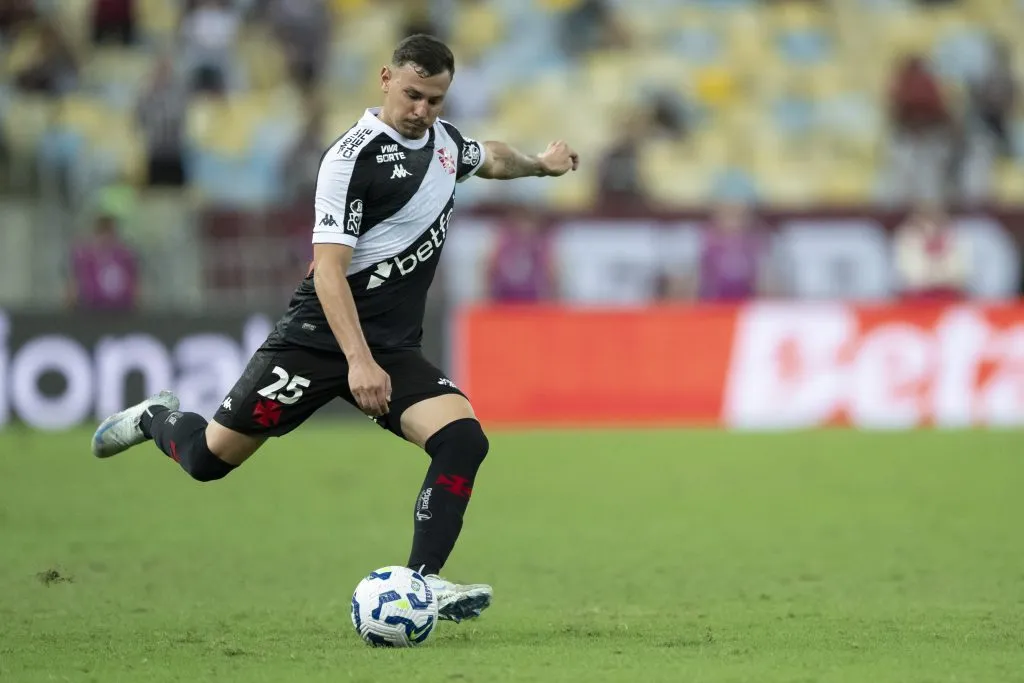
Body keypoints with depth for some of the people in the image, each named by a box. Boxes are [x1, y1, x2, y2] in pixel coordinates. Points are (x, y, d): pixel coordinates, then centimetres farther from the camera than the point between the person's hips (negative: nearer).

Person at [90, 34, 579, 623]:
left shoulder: (445, 141, 8)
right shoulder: (354, 156, -16)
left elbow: (490, 158, 38)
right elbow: (329, 267, -23)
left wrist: (539, 164, 23)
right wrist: (359, 362, -31)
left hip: (396, 349, 6)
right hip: (321, 333, -6)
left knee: (464, 440, -20)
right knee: (210, 457, 2)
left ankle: (422, 581, -19)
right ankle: (156, 419, 37)